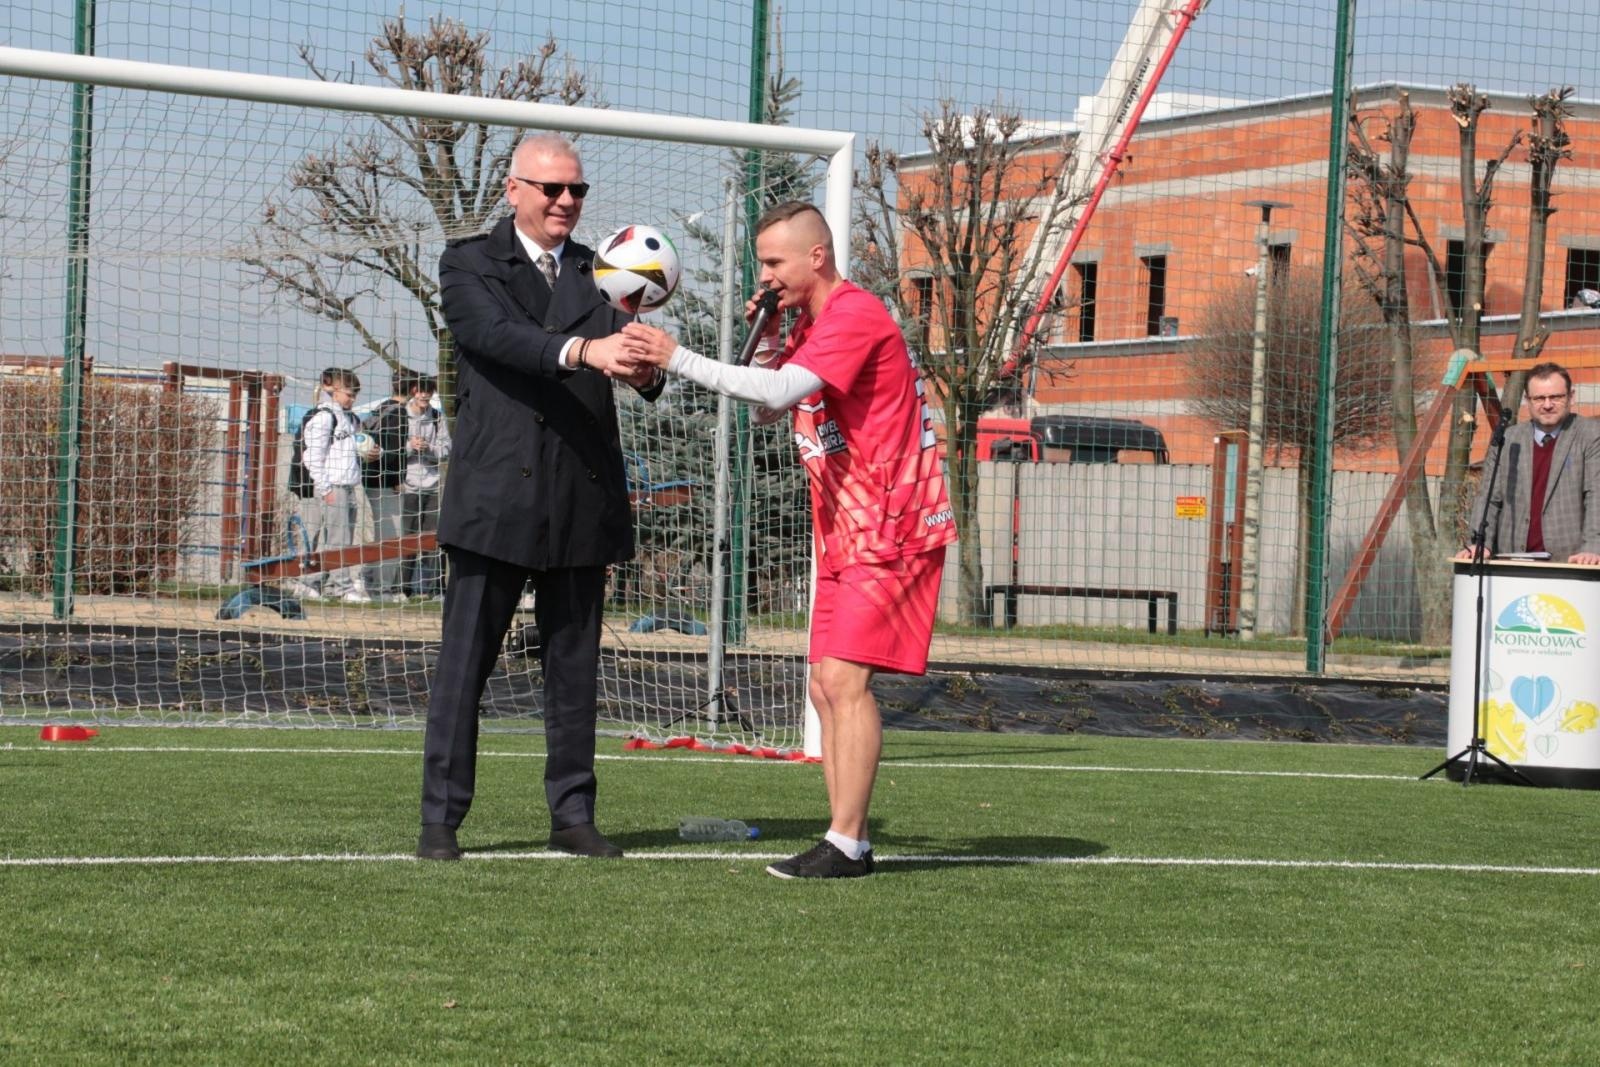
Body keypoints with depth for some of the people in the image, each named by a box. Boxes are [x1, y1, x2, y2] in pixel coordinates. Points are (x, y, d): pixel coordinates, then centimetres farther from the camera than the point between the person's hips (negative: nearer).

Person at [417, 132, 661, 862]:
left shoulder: (597, 272, 14)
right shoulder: (469, 264, 2)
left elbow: (621, 346, -2)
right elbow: (499, 335, -18)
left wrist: (644, 366, -27)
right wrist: (580, 351, -35)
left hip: (582, 500, 4)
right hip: (496, 495, -4)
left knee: (575, 665, 8)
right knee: (464, 662, -2)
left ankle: (572, 815, 15)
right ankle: (440, 819, 3)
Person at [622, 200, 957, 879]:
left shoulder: (855, 314, -16)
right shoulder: (811, 323, 16)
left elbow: (779, 392, -28)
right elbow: (768, 412, 20)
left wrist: (677, 359, -30)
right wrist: (765, 338, 5)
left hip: (891, 530, -10)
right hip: (845, 536, 10)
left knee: (844, 678, -16)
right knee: (827, 688, 7)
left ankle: (846, 844, -15)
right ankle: (847, 842, 10)